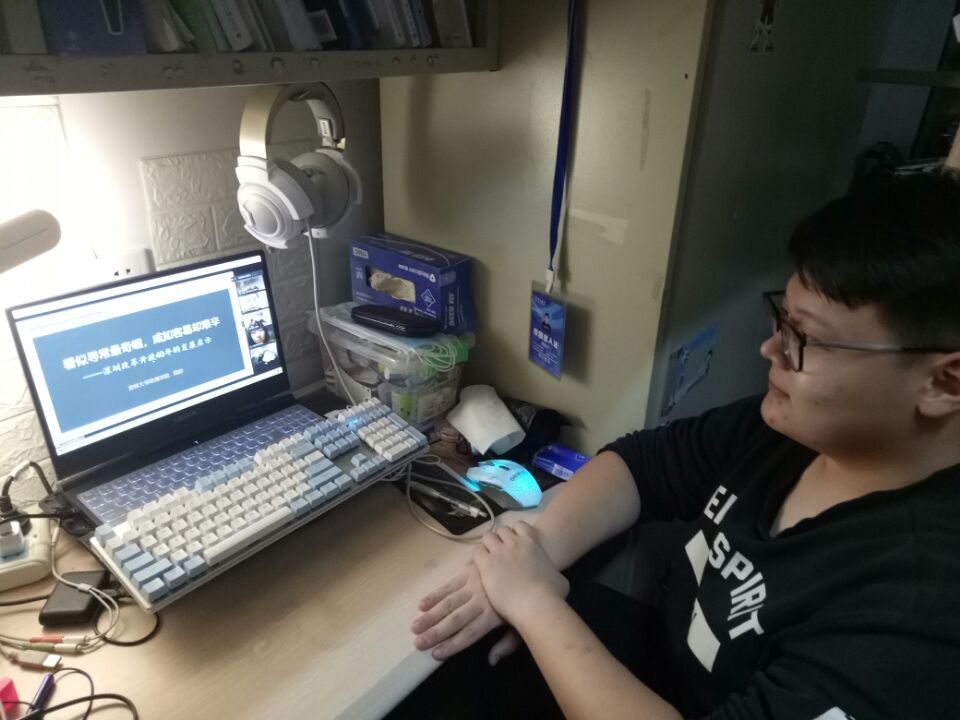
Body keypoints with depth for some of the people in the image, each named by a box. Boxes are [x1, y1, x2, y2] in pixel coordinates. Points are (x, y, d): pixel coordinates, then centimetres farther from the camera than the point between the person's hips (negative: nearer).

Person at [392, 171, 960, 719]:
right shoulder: (786, 426, -11)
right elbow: (641, 463, -2)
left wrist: (534, 600, -27)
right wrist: (538, 551, -17)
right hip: (656, 651, 5)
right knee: (447, 650, 1)